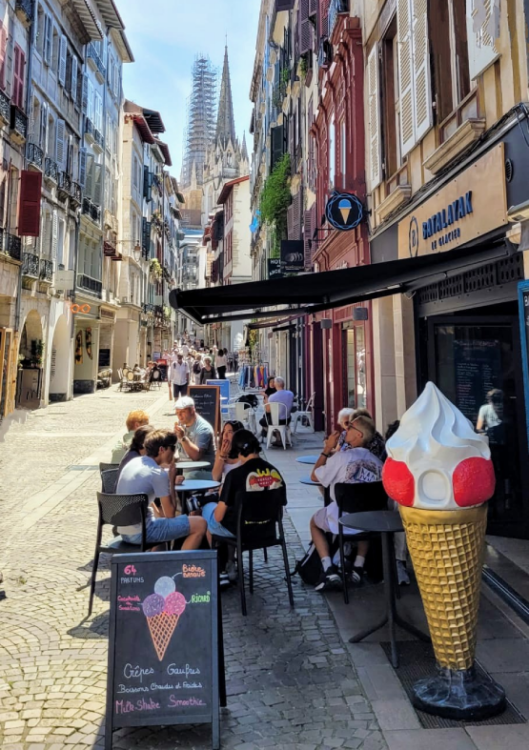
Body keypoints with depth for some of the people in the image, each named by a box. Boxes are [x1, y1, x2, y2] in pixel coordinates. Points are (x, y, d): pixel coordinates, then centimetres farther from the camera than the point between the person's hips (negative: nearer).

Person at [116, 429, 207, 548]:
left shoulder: (133, 462, 8)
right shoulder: (158, 474, -16)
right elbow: (170, 514, -10)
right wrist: (172, 481, -4)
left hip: (123, 531, 9)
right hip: (140, 533, -9)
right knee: (200, 524, -6)